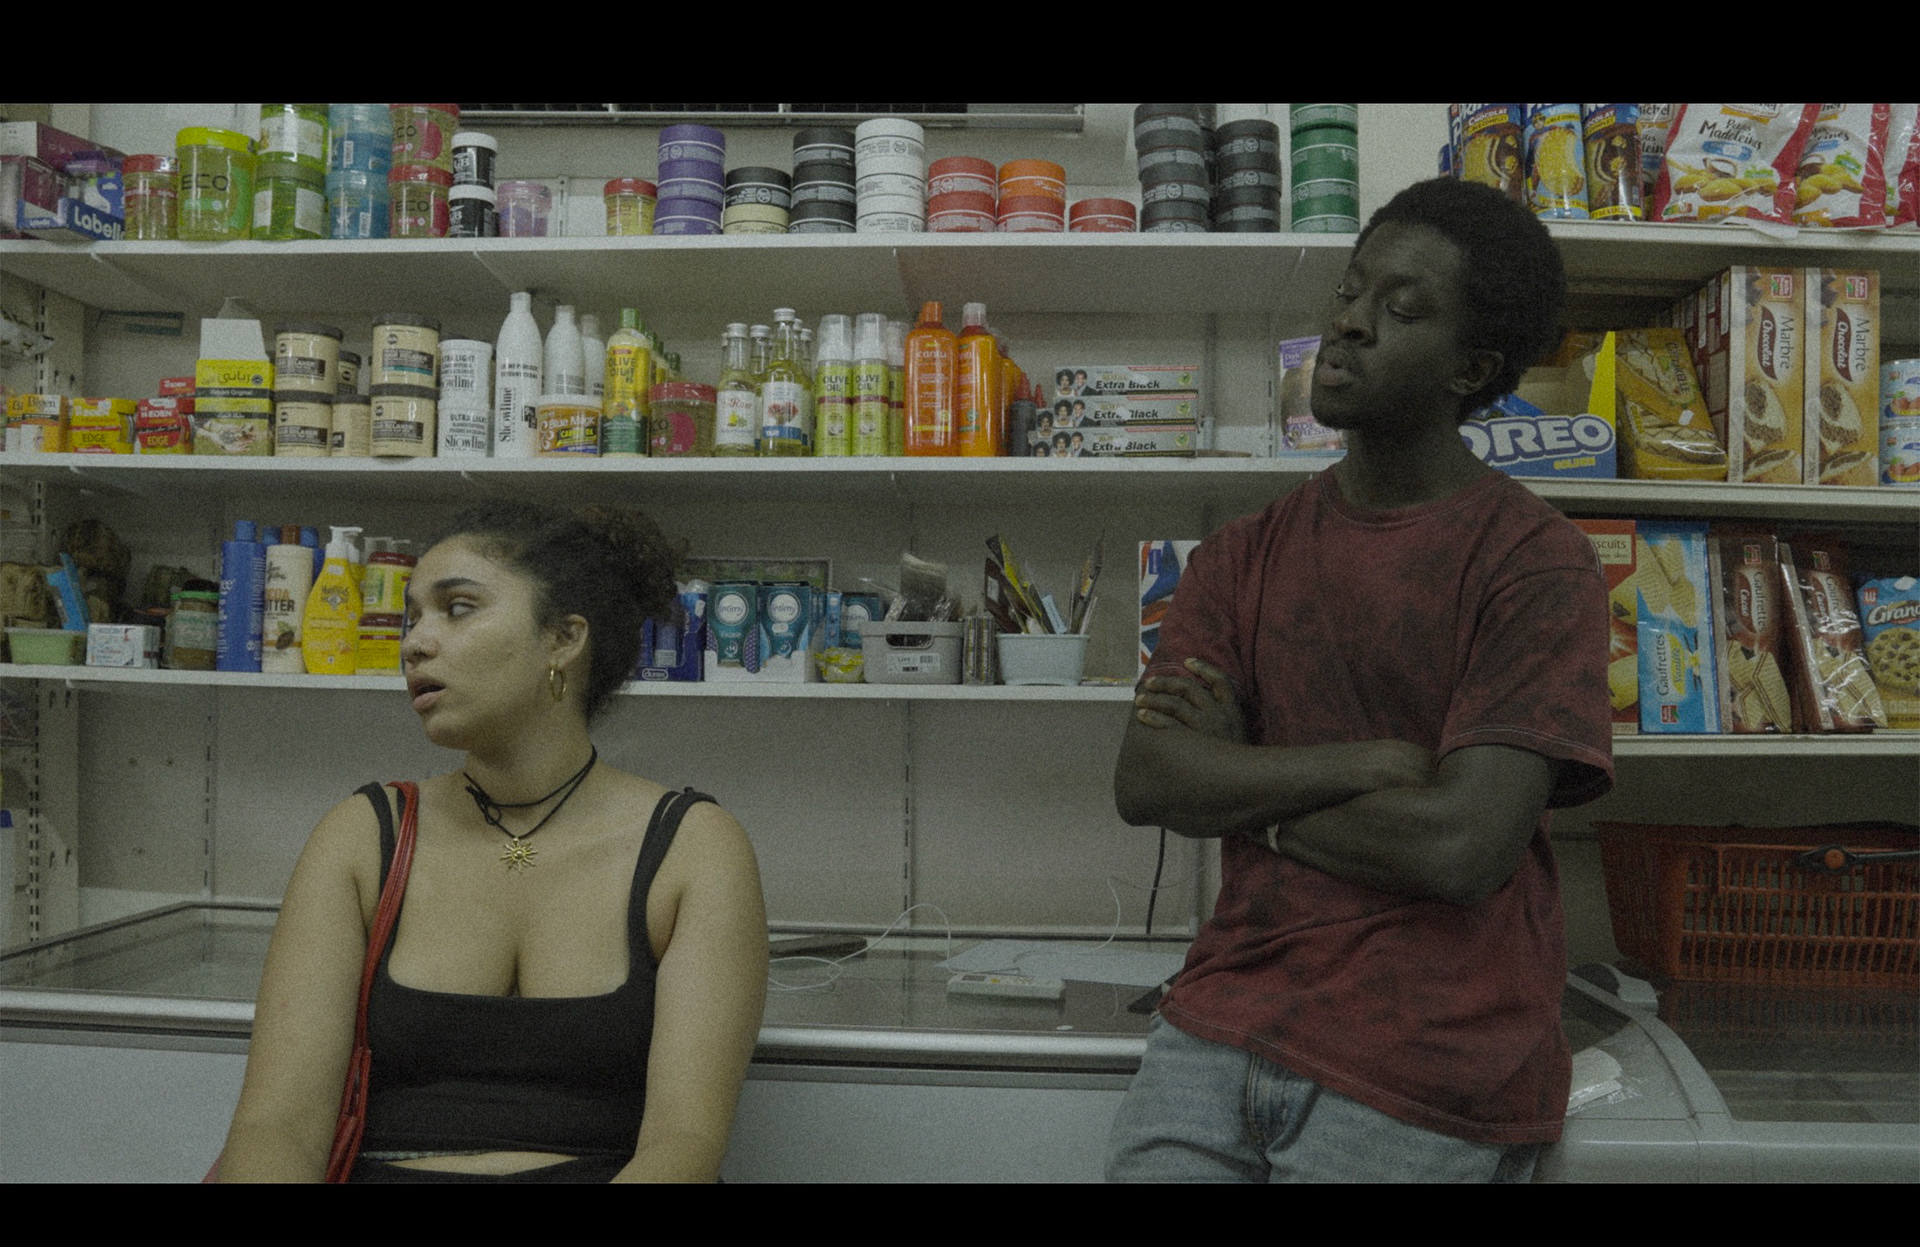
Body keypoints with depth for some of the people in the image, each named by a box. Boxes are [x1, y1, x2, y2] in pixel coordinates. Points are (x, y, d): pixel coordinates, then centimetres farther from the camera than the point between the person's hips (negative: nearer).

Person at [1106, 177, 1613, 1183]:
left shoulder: (1535, 562, -8)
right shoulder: (1246, 553, 9)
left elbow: (1459, 846, -18)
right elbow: (1144, 781, -4)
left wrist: (1238, 786, -6)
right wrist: (1370, 762, -14)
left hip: (1428, 1074, -4)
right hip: (1224, 1021, 4)